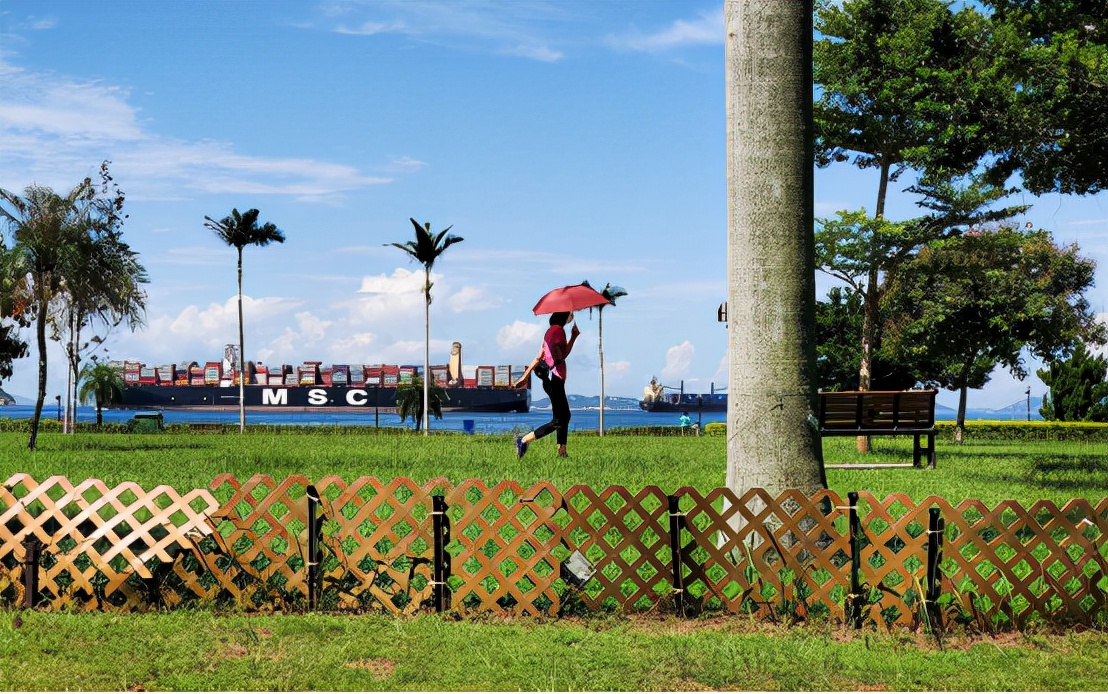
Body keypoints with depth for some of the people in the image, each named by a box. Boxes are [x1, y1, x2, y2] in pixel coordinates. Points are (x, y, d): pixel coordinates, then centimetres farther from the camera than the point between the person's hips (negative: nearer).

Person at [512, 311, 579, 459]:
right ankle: (524, 440, -10)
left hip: (551, 379, 10)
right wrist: (573, 337, -14)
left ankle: (561, 451, 15)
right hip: (555, 379, -10)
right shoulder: (558, 330, -14)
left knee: (565, 415, 15)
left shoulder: (550, 330, 16)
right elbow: (561, 356, -21)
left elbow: (539, 357, 18)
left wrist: (525, 375, 19)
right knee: (558, 421, -7)